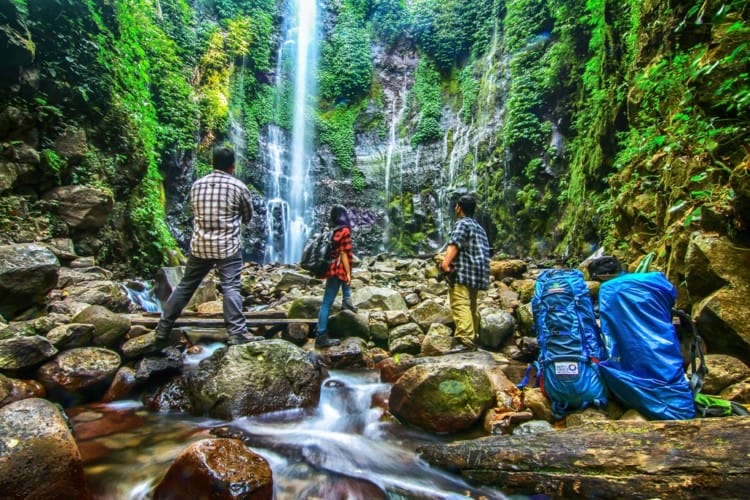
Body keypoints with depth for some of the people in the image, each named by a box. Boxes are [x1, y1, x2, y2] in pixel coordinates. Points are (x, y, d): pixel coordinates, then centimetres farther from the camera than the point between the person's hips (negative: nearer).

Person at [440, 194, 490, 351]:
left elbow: (454, 244, -19)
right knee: (471, 307, 16)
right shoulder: (479, 227, 26)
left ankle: (465, 341, -30)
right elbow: (484, 251, 30)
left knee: (460, 305, -18)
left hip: (463, 272, -9)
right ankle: (472, 340, 21)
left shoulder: (462, 223, -2)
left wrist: (446, 262, -31)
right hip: (478, 273, 9)